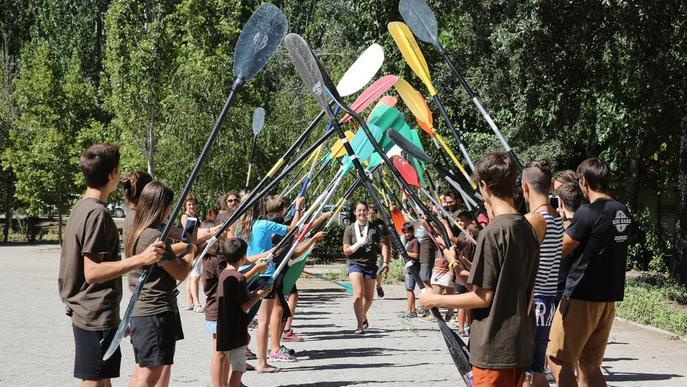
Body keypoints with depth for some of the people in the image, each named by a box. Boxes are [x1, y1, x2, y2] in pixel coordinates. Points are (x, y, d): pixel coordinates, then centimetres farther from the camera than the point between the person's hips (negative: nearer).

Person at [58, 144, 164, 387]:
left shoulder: (81, 208, 12)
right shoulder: (97, 213, -18)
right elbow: (93, 272, -24)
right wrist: (141, 259, -30)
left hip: (87, 312, 10)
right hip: (97, 315, -10)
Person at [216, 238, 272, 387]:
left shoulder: (224, 274, 10)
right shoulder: (238, 278, -18)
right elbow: (245, 306, -17)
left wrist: (255, 293, 15)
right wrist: (259, 294, -5)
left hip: (226, 332, 9)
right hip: (235, 333, -9)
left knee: (235, 367, 20)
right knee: (238, 369, -5)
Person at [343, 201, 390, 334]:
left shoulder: (374, 229, 7)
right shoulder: (350, 229, 2)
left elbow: (382, 246, 3)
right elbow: (346, 251, -2)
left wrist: (385, 261, -11)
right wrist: (360, 242, -15)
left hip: (371, 265, 3)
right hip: (355, 264, -2)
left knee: (369, 297, 9)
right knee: (358, 294, -19)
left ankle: (363, 316, 39)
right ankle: (360, 325, -15)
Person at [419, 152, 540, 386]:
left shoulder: (492, 233, -16)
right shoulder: (527, 229, 7)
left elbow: (483, 296, -15)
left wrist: (435, 300, -5)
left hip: (494, 347, -8)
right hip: (521, 344, 8)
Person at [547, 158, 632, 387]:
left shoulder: (588, 212, -16)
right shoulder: (623, 214, 9)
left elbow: (560, 249, -10)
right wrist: (568, 218, 22)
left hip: (581, 296, -8)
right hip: (609, 297, 8)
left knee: (559, 362, 0)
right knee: (589, 365, 13)